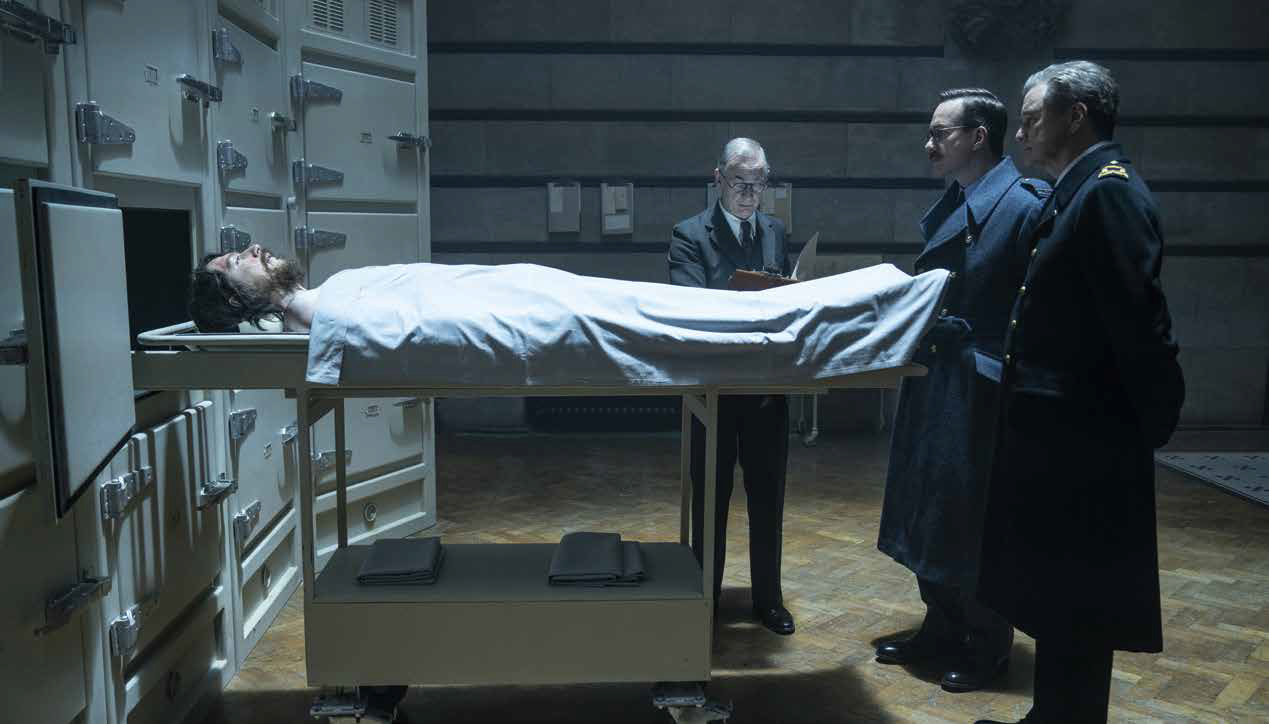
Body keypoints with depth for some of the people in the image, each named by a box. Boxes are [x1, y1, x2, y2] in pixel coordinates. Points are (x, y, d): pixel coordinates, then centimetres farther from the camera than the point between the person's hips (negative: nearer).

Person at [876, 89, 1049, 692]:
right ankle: (942, 631, 33)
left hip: (982, 394, -8)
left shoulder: (1023, 205, -14)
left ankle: (986, 648, 25)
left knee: (975, 523, 5)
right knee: (928, 512, 16)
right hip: (935, 386, 9)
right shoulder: (950, 207, 12)